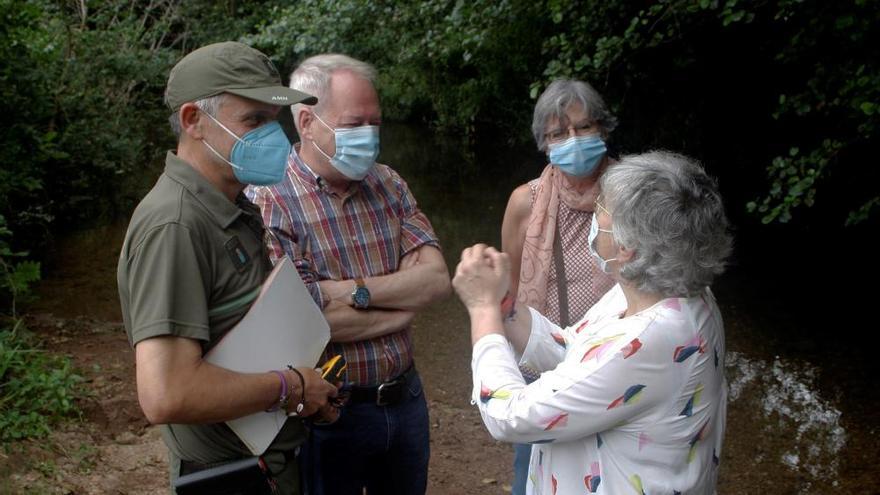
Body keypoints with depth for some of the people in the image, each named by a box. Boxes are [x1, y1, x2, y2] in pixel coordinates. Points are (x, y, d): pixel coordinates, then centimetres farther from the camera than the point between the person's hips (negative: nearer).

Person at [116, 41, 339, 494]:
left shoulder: (236, 208, 5)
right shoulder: (173, 225, -25)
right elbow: (166, 396, -34)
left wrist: (308, 389, 2)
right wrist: (289, 386, -21)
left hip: (274, 457, 9)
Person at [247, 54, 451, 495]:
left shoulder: (388, 185, 3)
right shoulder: (269, 203, -17)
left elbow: (437, 278, -6)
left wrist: (355, 290, -21)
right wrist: (405, 299, -12)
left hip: (405, 399, 6)